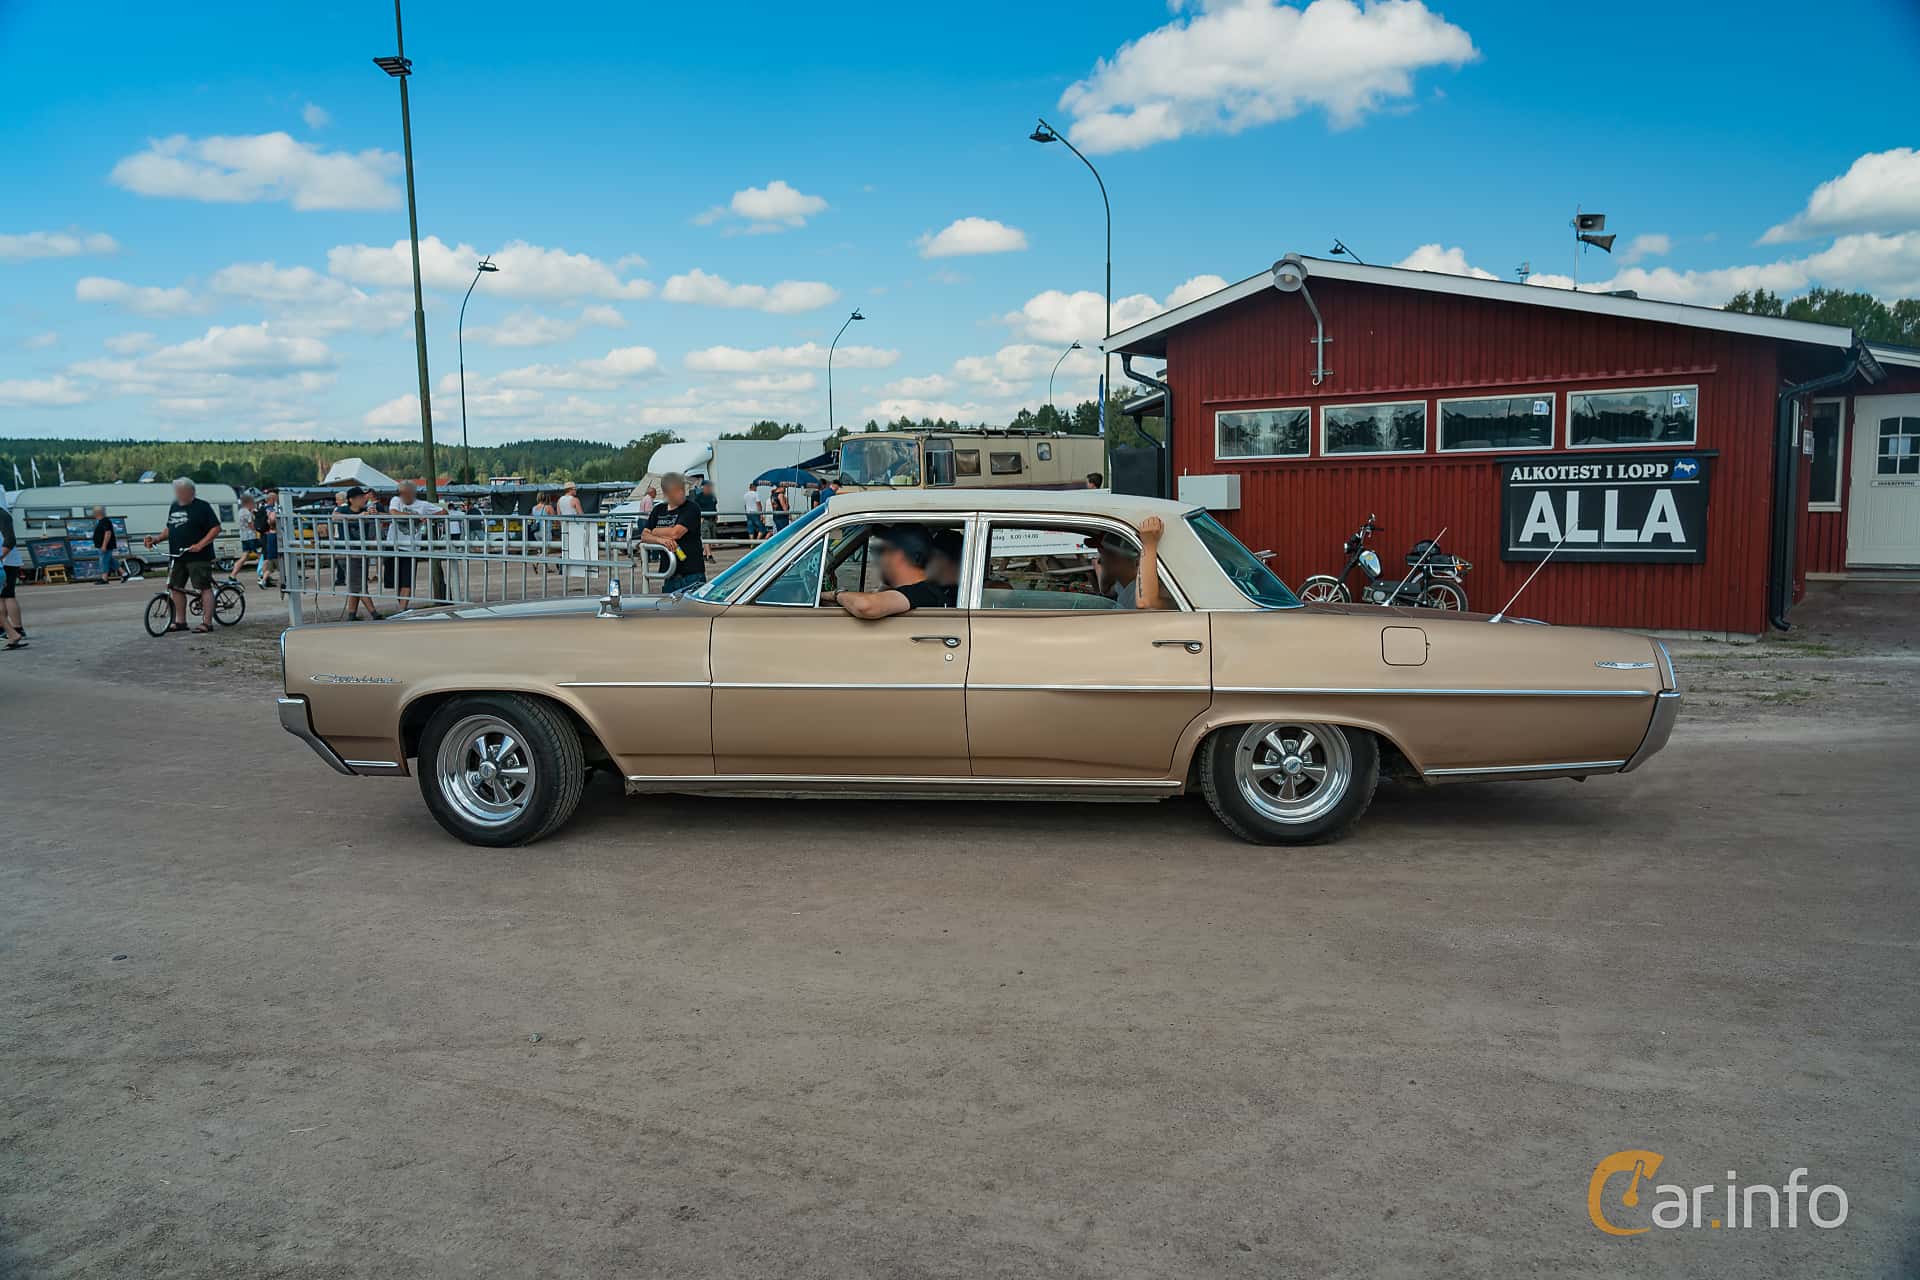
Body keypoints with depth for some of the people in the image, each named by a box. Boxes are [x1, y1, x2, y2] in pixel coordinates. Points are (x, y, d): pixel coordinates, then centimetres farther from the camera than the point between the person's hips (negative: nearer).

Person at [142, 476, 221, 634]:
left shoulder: (201, 506, -7)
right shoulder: (174, 507, 16)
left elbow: (216, 528, -12)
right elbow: (170, 529, 26)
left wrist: (200, 544, -19)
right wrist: (157, 538, 9)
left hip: (198, 557, -8)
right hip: (177, 556, 8)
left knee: (204, 588, -6)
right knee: (175, 587, 10)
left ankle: (207, 622, -5)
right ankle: (180, 621, 20)